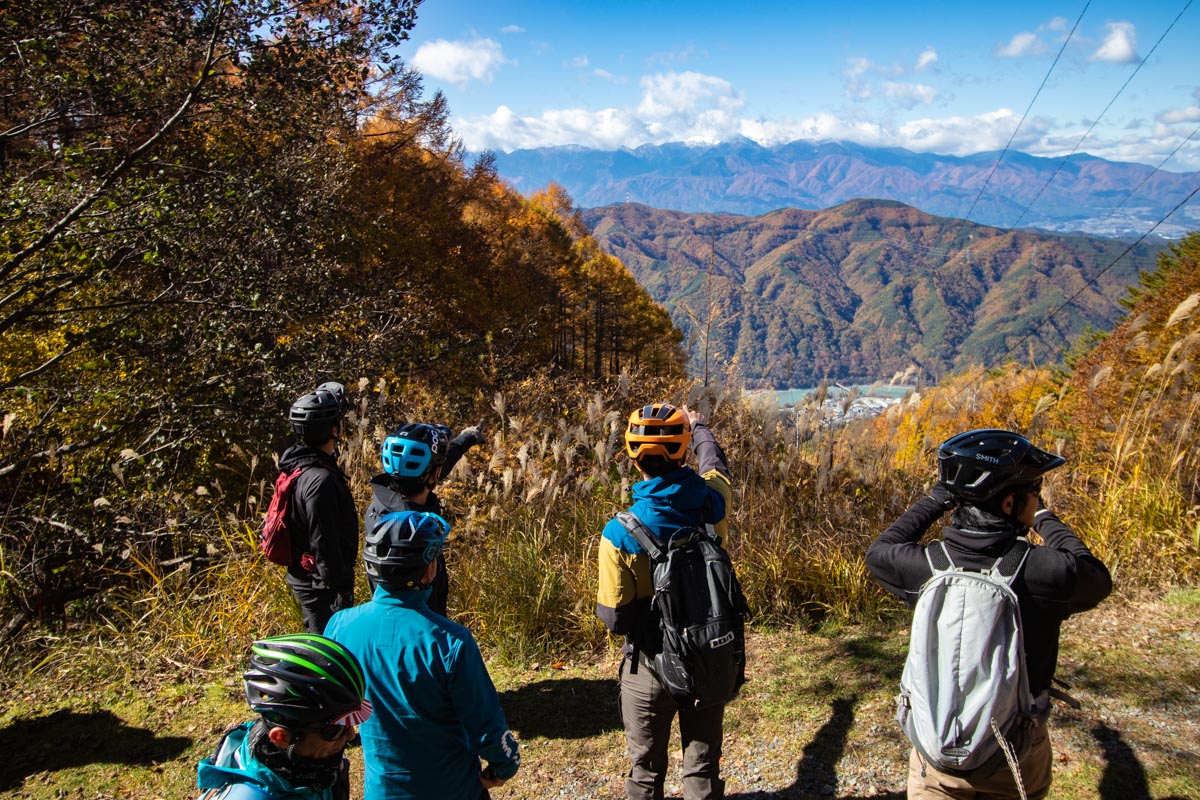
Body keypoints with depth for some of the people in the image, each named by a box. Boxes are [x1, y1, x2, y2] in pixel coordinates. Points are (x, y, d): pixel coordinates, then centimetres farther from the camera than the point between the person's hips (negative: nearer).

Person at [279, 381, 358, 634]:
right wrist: (342, 589, -18)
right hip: (322, 585, -10)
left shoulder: (301, 463, 4)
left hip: (304, 577, 10)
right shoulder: (321, 481, -28)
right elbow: (324, 545, -26)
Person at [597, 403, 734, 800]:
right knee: (703, 767, 21)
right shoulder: (711, 503, -16)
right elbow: (714, 463, 9)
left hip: (650, 668, -2)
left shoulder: (621, 533, -24)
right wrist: (700, 427, 29)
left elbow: (614, 618, -17)